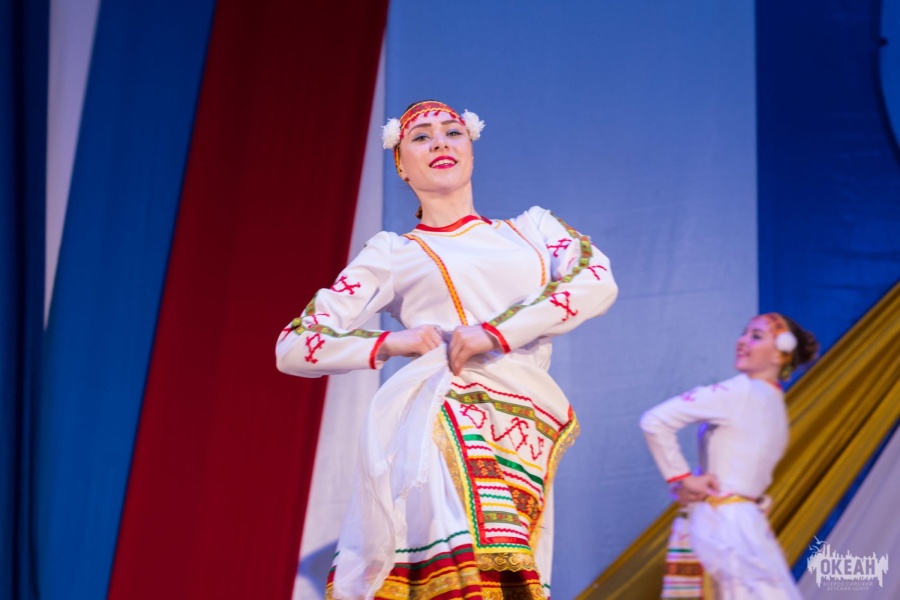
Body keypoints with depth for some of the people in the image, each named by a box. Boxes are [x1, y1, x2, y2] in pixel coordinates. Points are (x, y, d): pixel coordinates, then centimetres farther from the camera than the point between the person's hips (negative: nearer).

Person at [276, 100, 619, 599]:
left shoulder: (533, 228, 25)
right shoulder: (393, 255, 19)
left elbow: (598, 281, 4)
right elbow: (293, 347, 15)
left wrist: (497, 331, -7)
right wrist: (388, 343, -2)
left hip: (525, 439, 3)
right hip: (441, 421, -2)